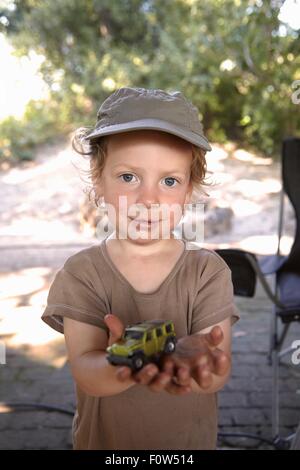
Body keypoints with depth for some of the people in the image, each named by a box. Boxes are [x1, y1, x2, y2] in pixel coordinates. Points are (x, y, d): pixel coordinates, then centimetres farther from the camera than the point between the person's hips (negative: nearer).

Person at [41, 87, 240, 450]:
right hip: (102, 438, 0)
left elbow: (219, 373, -20)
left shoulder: (208, 270, -14)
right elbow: (84, 372, -23)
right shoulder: (81, 272, -15)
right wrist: (121, 367, -43)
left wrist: (195, 363, -42)